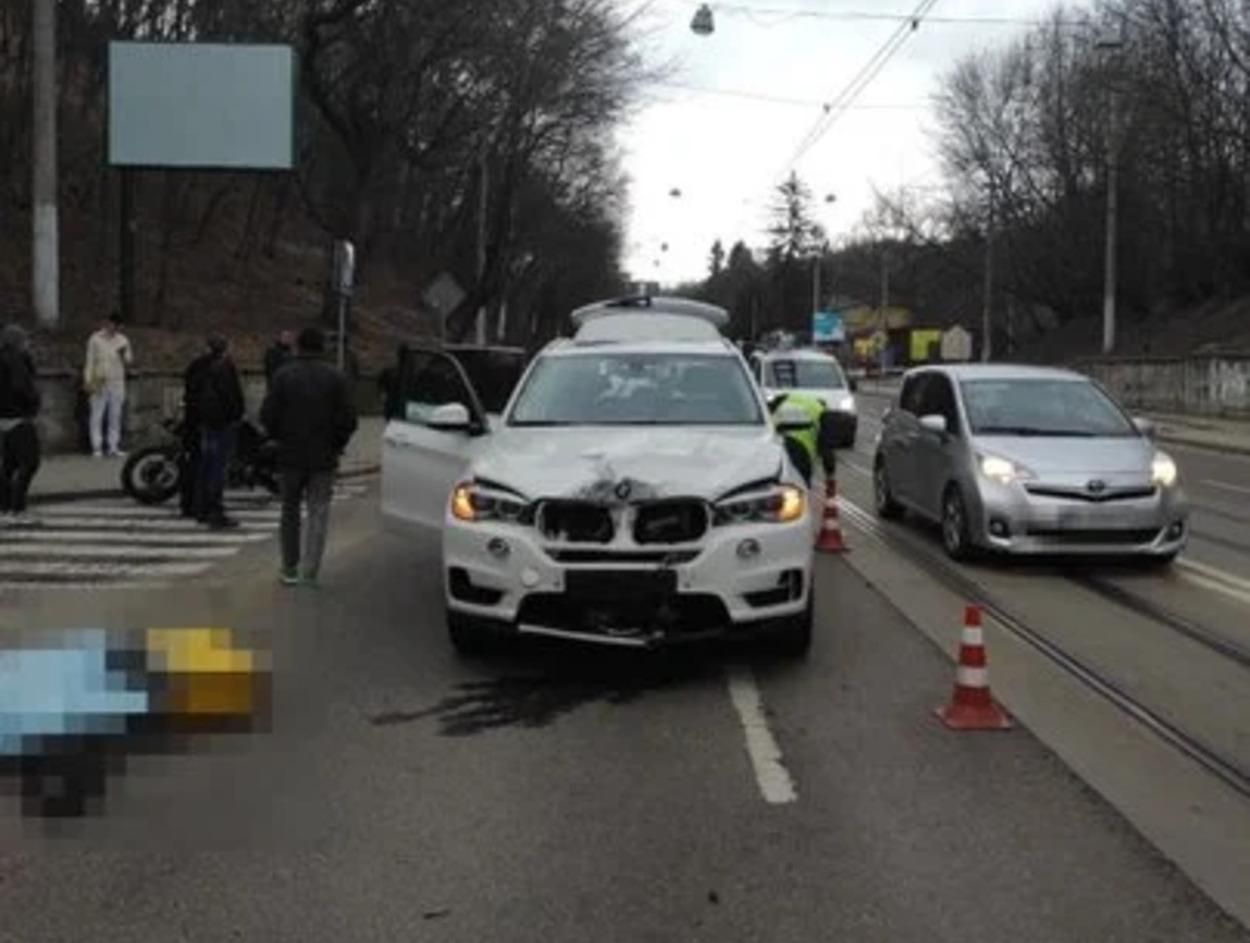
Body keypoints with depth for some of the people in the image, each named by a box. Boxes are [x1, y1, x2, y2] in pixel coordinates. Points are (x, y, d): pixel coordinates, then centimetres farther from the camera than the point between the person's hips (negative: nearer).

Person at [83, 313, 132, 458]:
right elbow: (90, 361, 1)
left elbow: (128, 362, 10)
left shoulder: (123, 340, 8)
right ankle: (97, 447, -2)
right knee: (97, 416, -4)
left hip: (117, 383, 3)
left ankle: (114, 447, 5)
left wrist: (124, 355, -12)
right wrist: (88, 381, -5)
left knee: (116, 416, 2)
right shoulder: (95, 339, 0)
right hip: (99, 383, -3)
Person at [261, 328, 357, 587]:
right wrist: (336, 445, 9)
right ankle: (310, 571, -3)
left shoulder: (284, 376, -4)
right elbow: (347, 420, -6)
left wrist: (281, 439, 11)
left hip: (291, 456, 1)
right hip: (323, 458, -1)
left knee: (290, 511, 13)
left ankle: (289, 569, 16)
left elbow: (268, 415, -5)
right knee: (319, 513, 4)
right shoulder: (336, 378, -3)